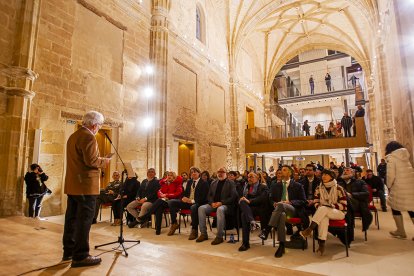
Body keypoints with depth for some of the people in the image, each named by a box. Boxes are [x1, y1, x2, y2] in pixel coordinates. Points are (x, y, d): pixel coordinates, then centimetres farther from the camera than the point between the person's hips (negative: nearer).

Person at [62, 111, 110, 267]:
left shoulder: (73, 136, 17)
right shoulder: (88, 137, -14)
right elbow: (91, 160, -22)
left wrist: (99, 161, 16)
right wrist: (104, 161, -4)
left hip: (72, 185, 10)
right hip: (85, 185, -10)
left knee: (72, 218, 15)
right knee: (84, 220, -4)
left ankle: (69, 251, 26)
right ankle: (80, 256, 2)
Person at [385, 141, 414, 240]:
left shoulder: (391, 157, -6)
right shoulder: (405, 155, 14)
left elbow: (391, 175, -13)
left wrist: (389, 186, 1)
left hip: (399, 187, -6)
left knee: (395, 208, 10)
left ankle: (401, 231, 17)